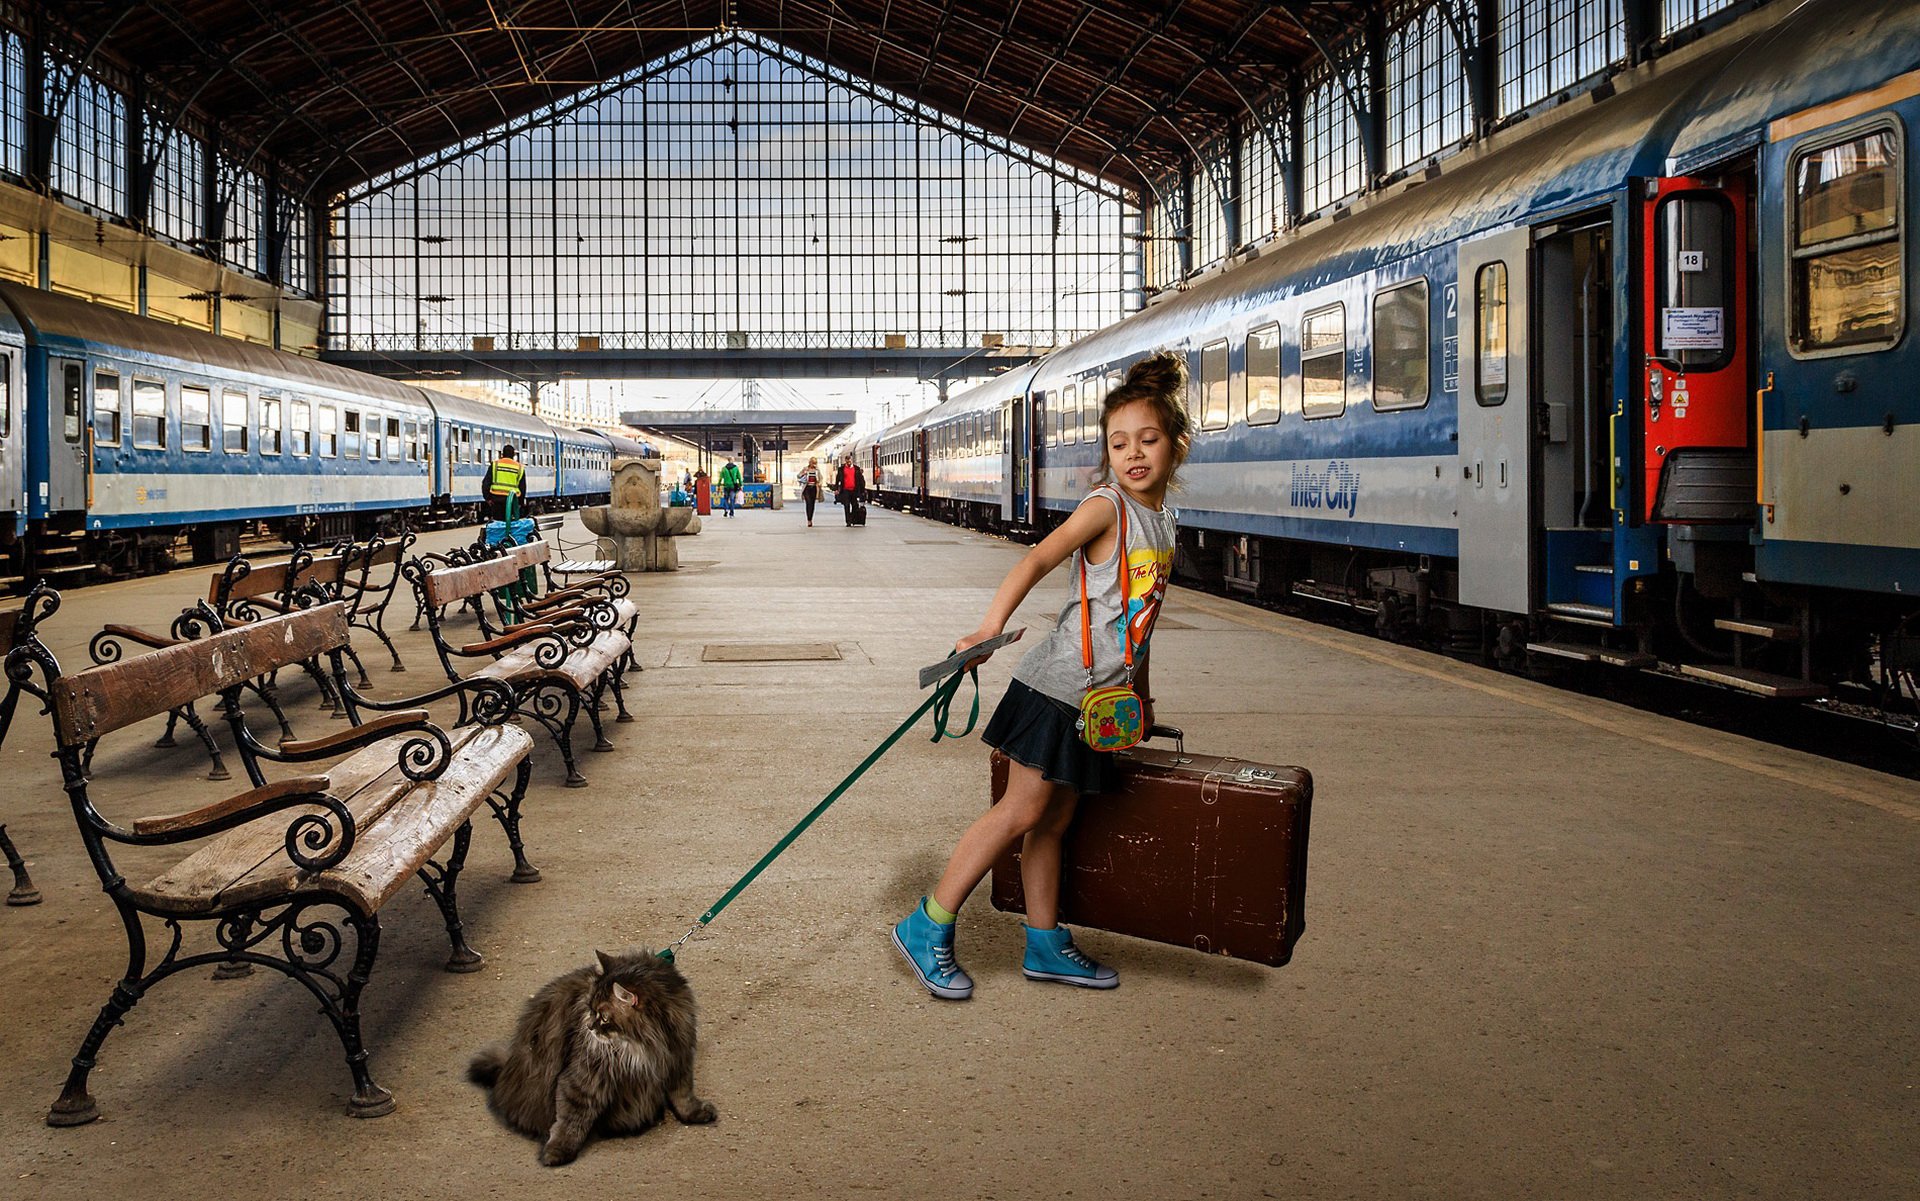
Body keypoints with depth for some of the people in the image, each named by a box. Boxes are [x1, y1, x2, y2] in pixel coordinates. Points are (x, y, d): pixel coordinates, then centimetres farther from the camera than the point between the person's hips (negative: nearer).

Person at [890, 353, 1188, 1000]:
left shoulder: (1160, 518, 12)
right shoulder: (1106, 505, -12)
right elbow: (1037, 560, -24)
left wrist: (1141, 693, 26)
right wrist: (990, 627, -38)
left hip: (1102, 697, 7)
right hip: (1059, 683, -7)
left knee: (1053, 820, 13)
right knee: (1022, 811, -7)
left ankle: (1046, 945, 22)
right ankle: (927, 928, 0)